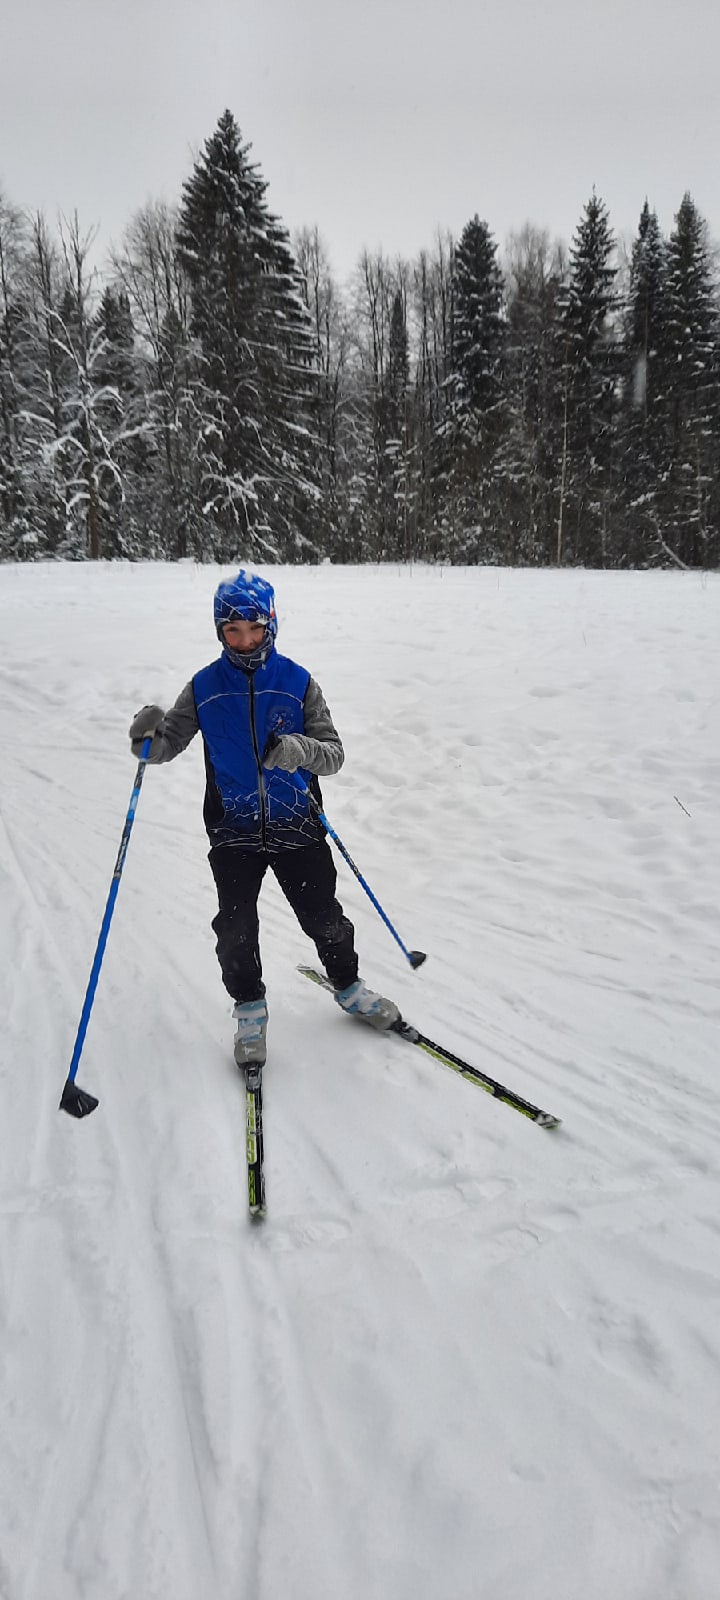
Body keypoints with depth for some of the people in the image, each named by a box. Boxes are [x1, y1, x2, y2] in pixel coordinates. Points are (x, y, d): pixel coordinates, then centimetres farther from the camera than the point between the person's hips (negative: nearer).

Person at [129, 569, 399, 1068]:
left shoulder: (299, 683, -3)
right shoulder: (204, 688, 0)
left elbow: (334, 754, -6)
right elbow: (166, 746, 2)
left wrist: (298, 750, -28)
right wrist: (149, 733, -22)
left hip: (298, 826, 0)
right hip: (234, 832, 0)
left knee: (324, 917, 7)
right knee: (236, 929, -1)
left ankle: (349, 986, 34)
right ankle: (250, 1008, 23)